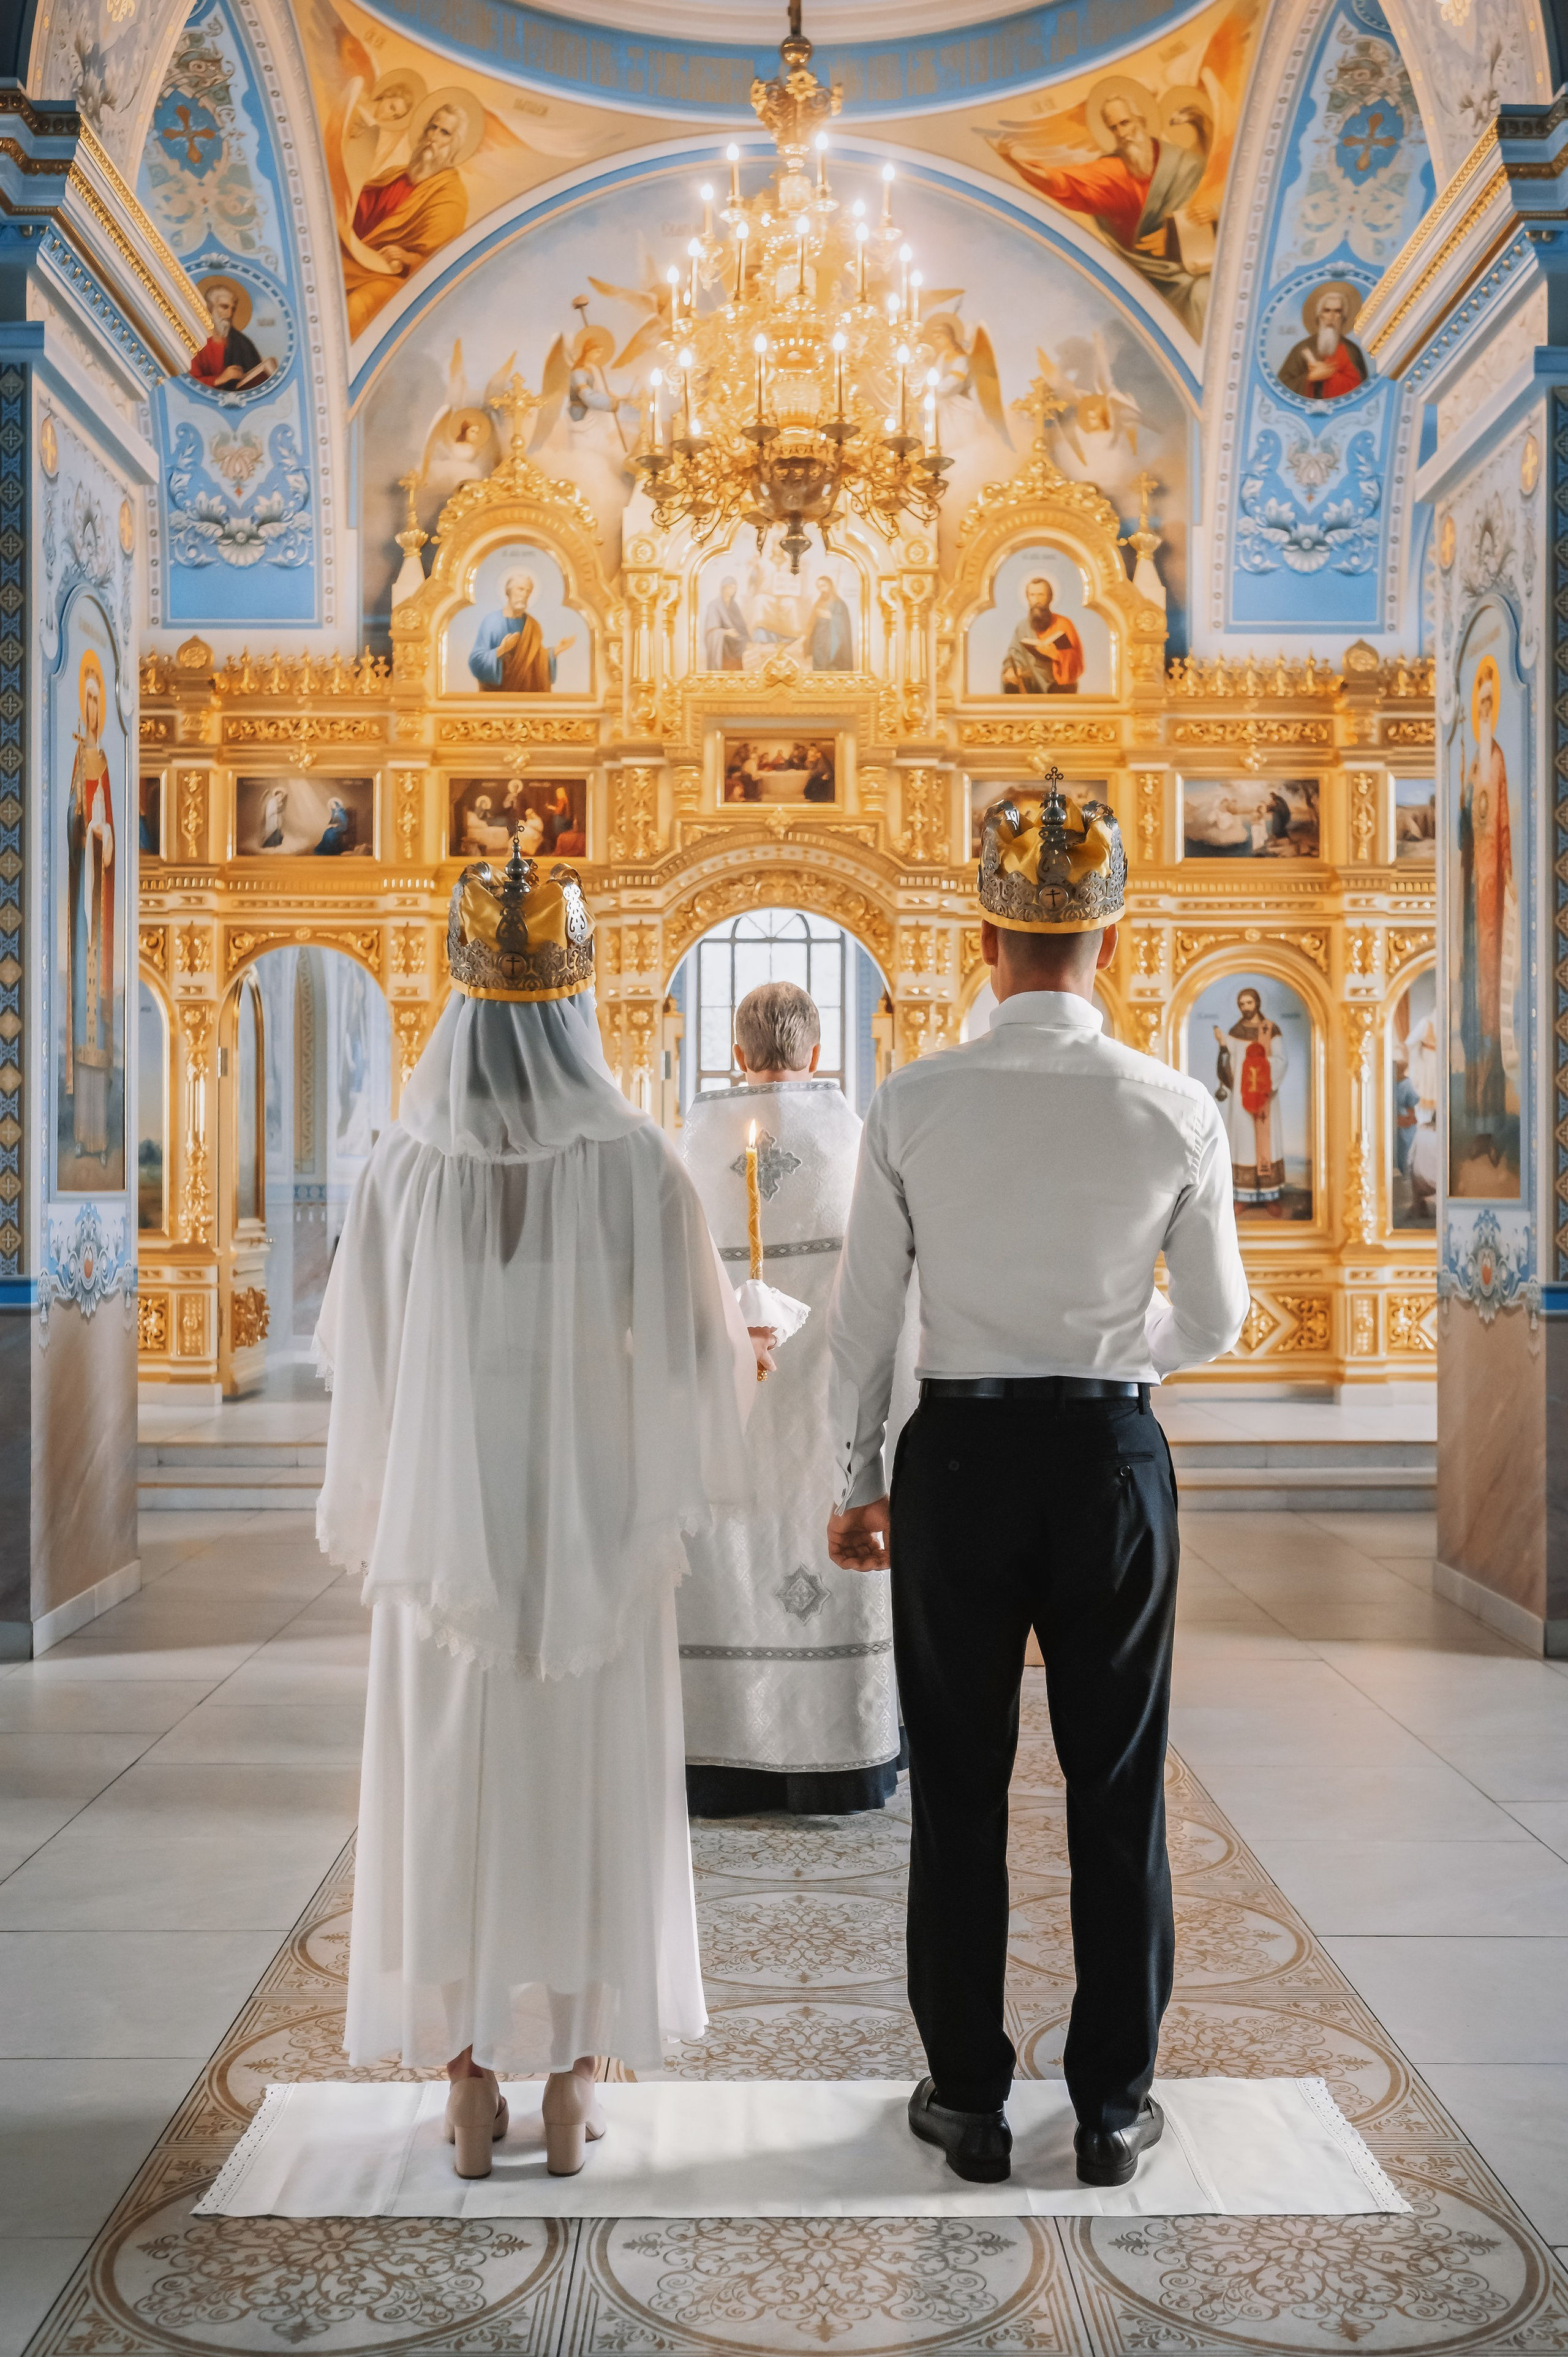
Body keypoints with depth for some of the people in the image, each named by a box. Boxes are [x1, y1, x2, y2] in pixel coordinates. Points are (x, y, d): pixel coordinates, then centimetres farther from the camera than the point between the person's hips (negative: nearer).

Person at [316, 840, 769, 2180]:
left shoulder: (407, 1164, -8)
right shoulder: (636, 1162, -12)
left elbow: (360, 1359, 0)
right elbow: (698, 1351, -8)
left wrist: (370, 1518, 15)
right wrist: (743, 1366, 17)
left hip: (448, 1534, 1)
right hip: (594, 1534, -1)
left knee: (451, 1800, 12)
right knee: (588, 1797, 11)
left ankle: (468, 2091, 21)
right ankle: (571, 2091, 19)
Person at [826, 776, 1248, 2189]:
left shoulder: (914, 1105, -8)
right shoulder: (1178, 1112, -8)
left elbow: (864, 1318, -3)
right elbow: (1214, 1323, 2)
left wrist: (855, 1483, 9)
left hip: (958, 1456, 0)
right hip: (1111, 1454, 0)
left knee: (961, 1788, 13)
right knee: (1118, 1787, 13)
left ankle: (969, 2098, 26)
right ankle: (1113, 2103, 26)